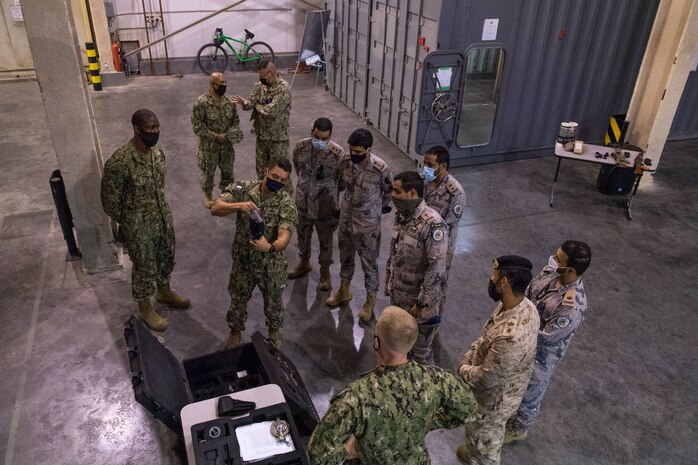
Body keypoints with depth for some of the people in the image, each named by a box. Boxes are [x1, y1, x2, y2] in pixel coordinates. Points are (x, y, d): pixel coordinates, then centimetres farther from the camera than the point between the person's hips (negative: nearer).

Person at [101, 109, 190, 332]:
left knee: (166, 257, 25)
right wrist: (127, 224, -3)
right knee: (144, 267, 13)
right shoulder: (119, 162, -29)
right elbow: (110, 200, -16)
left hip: (163, 218, 7)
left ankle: (164, 292, 52)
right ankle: (145, 309, 37)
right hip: (139, 227, -7)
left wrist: (162, 211, 18)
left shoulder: (157, 152, -6)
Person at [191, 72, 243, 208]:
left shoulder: (229, 100, -2)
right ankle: (207, 195, 35)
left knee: (228, 171, 17)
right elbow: (197, 125, -18)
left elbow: (235, 118, 10)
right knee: (208, 172, 13)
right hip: (209, 146, -4)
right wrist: (215, 136, -22)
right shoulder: (201, 102, -18)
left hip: (227, 145, 4)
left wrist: (235, 131, -10)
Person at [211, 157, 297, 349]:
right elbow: (215, 209, -22)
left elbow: (284, 238, -31)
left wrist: (270, 247, -53)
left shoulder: (286, 203, -21)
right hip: (243, 259, 1)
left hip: (272, 264, -1)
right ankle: (236, 332, 49)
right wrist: (238, 205, -41)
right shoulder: (243, 188, -14)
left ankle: (274, 330, 51)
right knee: (238, 299, 21)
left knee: (273, 301, 21)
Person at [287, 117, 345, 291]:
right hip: (304, 203, 3)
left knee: (325, 240, 15)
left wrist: (330, 191, 1)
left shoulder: (338, 153, -23)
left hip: (326, 206, -3)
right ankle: (304, 263, 48)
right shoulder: (301, 146, -12)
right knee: (303, 235, 23)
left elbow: (344, 181, -9)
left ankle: (325, 271, 37)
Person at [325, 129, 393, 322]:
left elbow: (390, 190, -4)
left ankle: (370, 301, 31)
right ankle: (344, 291, 45)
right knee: (345, 257, 23)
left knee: (369, 263, 11)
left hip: (367, 224, -5)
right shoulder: (346, 160, -11)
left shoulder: (380, 168, -25)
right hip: (345, 219, 5)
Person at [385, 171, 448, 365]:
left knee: (420, 352, 9)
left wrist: (422, 304, -21)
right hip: (398, 297, 8)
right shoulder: (401, 216, 0)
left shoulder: (432, 225, -25)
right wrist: (388, 284, 16)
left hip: (419, 300, -7)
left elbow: (437, 269, -25)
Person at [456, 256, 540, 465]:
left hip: (494, 397, -8)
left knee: (483, 435, 23)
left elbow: (486, 378, -31)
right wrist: (468, 358, -4)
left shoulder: (510, 336, -45)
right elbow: (486, 337, 3)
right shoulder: (523, 305, -15)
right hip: (504, 388, 8)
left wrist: (464, 370, -12)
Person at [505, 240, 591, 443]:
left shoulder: (573, 306, -37)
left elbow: (545, 337, -28)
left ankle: (518, 429, 48)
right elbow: (527, 294, -1)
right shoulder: (551, 271, -16)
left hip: (540, 356, -7)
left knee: (529, 394, 21)